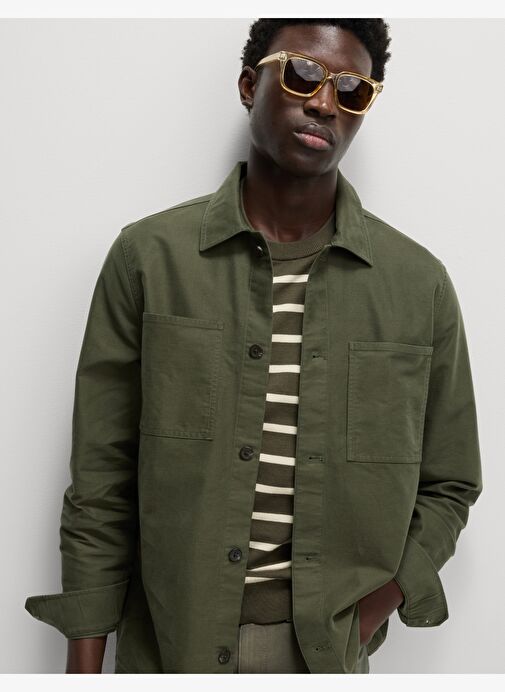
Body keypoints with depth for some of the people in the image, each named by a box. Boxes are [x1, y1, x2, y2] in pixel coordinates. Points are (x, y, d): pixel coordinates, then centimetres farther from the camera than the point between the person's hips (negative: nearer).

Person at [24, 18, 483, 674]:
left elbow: (447, 485, 3)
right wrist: (85, 663, -5)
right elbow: (102, 482, -5)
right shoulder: (148, 255, -8)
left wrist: (362, 621, -7)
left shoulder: (421, 283, -5)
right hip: (168, 640, 0)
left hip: (329, 644, 1)